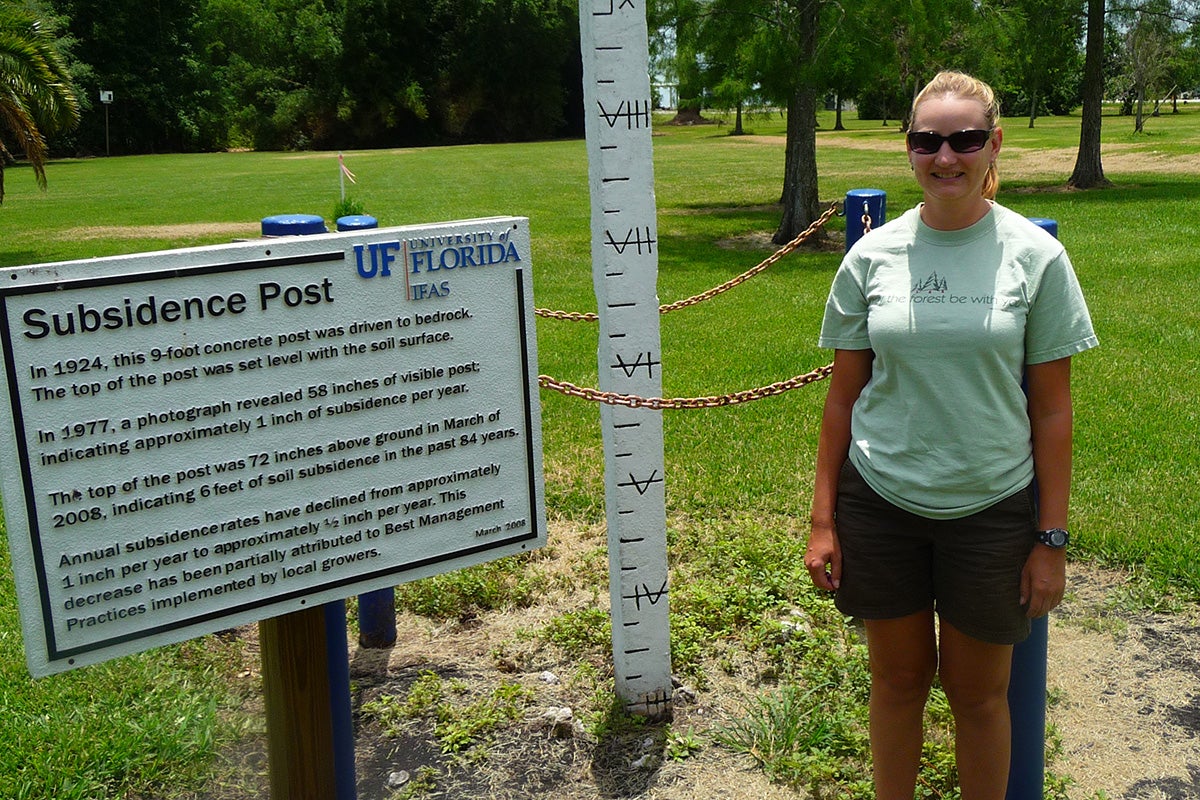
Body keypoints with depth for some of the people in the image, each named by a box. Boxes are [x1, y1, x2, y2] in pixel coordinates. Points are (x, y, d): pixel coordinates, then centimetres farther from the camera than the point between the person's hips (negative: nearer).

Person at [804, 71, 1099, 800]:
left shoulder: (1035, 255, -5)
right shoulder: (872, 256, -1)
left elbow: (1051, 407, -3)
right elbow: (844, 395, 3)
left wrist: (1052, 537, -4)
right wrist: (822, 520, 1)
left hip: (993, 508, -1)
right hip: (881, 502, 1)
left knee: (979, 692, 12)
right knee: (899, 678, 15)